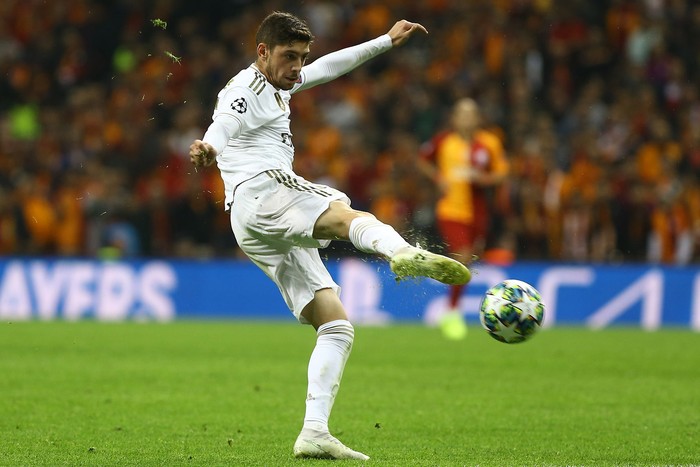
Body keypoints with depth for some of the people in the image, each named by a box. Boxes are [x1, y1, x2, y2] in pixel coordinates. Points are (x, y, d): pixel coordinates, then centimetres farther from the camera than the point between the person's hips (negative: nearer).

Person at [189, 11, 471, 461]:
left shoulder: (278, 84, 29)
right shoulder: (245, 91, -1)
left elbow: (328, 67, 43)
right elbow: (221, 128, -22)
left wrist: (387, 41, 44)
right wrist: (205, 149, -46)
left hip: (264, 233, 10)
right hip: (260, 192, -10)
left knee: (337, 328, 2)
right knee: (349, 216, -38)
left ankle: (314, 432, -6)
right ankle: (406, 255, -71)